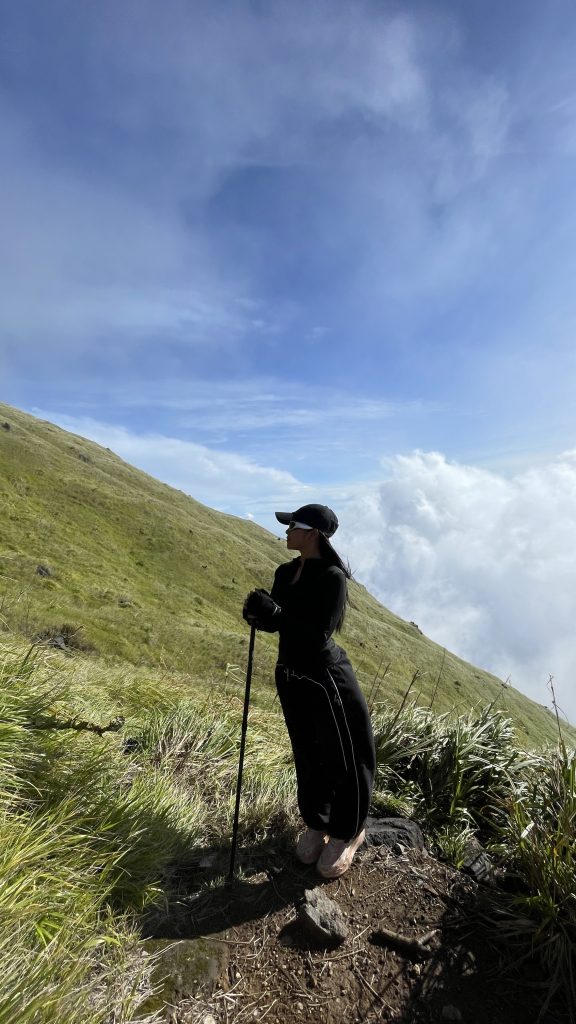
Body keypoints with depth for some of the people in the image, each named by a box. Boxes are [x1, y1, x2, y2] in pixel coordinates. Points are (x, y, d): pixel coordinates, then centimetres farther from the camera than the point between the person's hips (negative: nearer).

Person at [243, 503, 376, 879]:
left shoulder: (333, 577, -21)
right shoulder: (286, 572, 0)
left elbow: (319, 633, -26)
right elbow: (277, 623, 5)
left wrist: (275, 612, -31)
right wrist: (258, 614, -16)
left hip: (326, 679, -6)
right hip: (291, 678, 7)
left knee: (341, 760, 13)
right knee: (308, 757, 23)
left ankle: (347, 834, 38)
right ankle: (316, 825, 47)